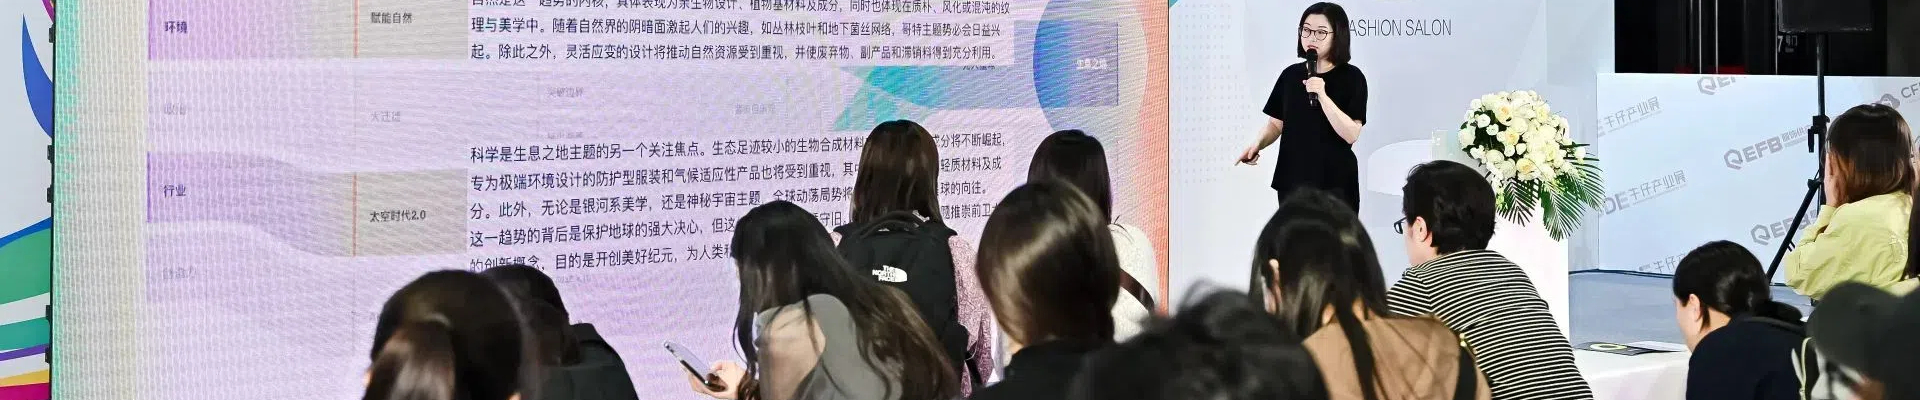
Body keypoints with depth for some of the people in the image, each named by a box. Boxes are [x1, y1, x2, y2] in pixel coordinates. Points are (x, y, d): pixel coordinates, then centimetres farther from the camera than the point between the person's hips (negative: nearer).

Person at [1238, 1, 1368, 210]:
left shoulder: (1351, 77, -5)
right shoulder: (1290, 75, 8)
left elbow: (1351, 134, -14)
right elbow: (1276, 123, 14)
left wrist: (1322, 96, -23)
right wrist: (1257, 144, -6)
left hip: (1333, 182, -4)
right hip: (1292, 179, 4)